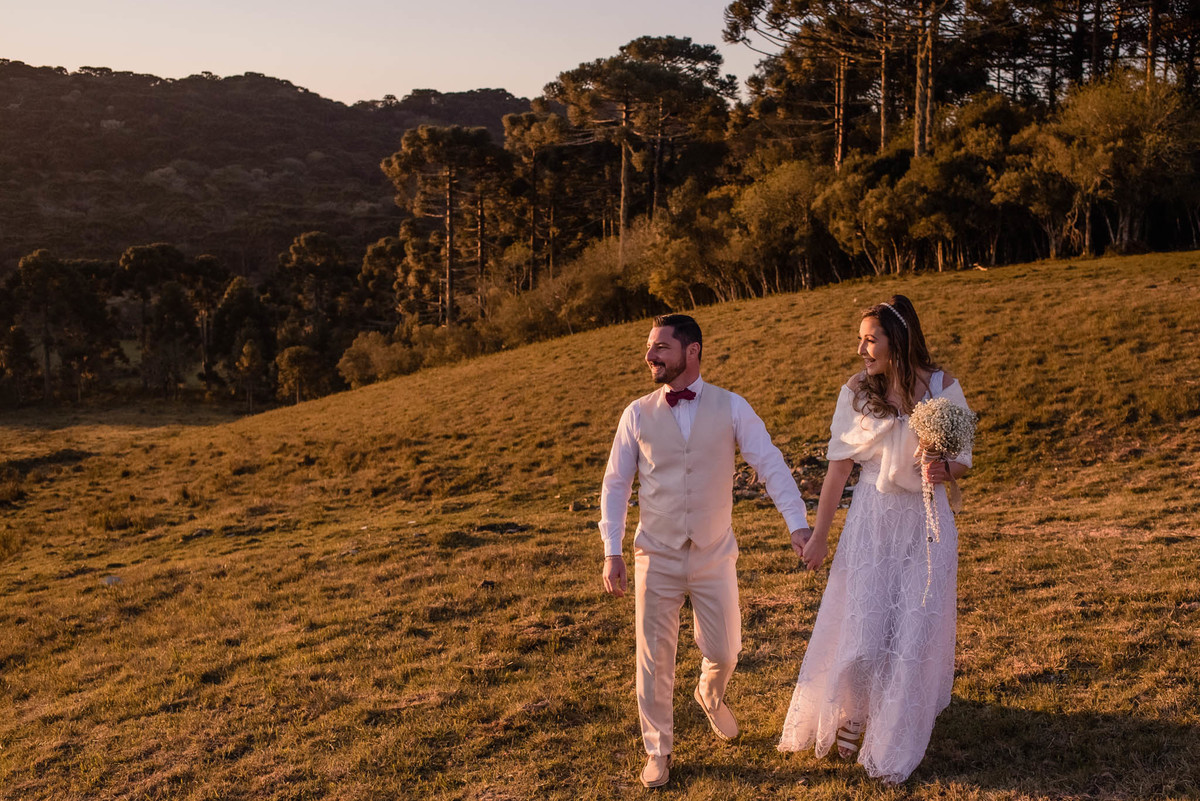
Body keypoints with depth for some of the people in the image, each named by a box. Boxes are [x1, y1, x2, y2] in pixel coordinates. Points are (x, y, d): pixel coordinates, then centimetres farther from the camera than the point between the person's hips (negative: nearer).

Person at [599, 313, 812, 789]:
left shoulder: (731, 408, -4)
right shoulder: (638, 414, -2)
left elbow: (770, 465, -6)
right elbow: (616, 484, 2)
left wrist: (797, 522, -17)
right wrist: (612, 552, -4)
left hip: (714, 555, 0)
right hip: (656, 557, 0)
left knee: (723, 651, 10)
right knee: (654, 659, 6)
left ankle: (711, 696, 47)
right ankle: (657, 750, 26)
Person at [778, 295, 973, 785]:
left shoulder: (943, 388, -7)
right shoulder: (856, 392, -5)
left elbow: (963, 460, 1)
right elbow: (839, 467, -3)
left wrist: (943, 470, -23)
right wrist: (819, 535, -1)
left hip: (926, 522, 0)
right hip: (872, 519, 0)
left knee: (914, 631, 4)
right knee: (862, 627, 1)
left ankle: (892, 749, 24)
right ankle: (850, 719, 30)